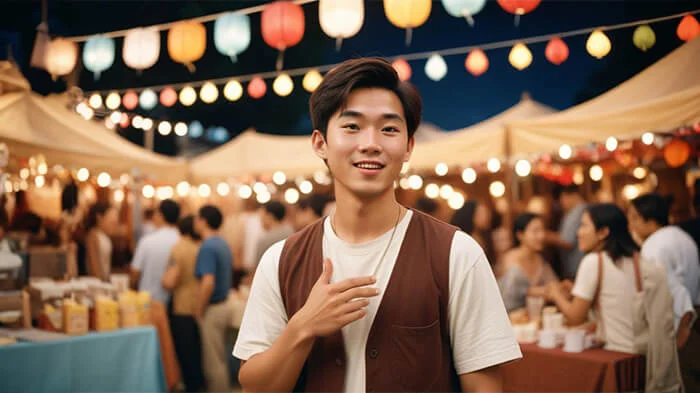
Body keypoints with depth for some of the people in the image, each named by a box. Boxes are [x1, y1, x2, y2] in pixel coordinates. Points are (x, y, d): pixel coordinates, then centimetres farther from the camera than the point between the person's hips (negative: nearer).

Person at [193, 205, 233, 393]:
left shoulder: (207, 247, -19)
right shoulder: (223, 244, 10)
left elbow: (208, 282, -27)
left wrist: (198, 312, -18)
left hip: (212, 309, -9)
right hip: (223, 305, 9)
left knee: (213, 363, -1)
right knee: (220, 360, 18)